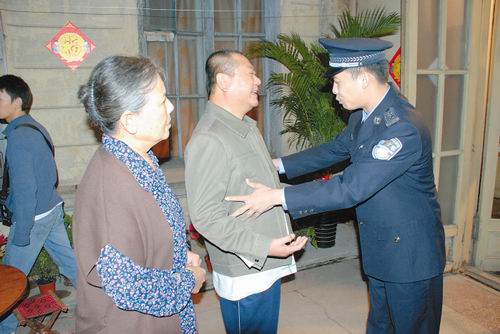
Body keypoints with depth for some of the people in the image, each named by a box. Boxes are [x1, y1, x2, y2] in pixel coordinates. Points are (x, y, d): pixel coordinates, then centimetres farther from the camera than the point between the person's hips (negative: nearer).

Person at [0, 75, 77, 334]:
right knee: (67, 259, 19)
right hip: (52, 208, 9)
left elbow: (24, 189, -22)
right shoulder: (36, 128, 7)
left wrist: (21, 233, -17)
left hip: (34, 215, -8)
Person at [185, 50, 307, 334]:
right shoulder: (209, 139, -23)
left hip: (267, 266, 9)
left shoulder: (246, 127, 9)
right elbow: (206, 216, -24)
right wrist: (264, 247, -26)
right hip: (245, 274, -9)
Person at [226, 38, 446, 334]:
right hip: (379, 248, 8)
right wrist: (278, 164, 7)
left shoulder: (405, 128, -31)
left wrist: (277, 196, -31)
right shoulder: (363, 116, -1)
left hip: (411, 254, -8)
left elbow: (350, 189, -34)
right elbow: (332, 151, 13)